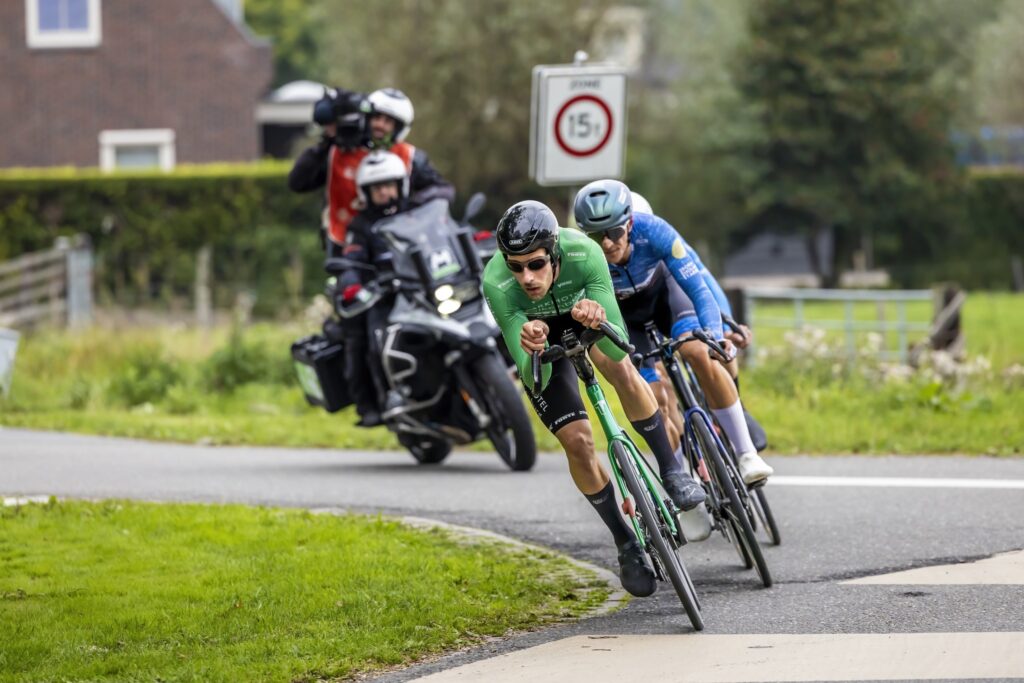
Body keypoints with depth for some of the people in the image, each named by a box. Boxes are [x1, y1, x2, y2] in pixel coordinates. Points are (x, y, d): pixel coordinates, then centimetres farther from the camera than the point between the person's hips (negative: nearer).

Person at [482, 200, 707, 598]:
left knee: (622, 370, -30)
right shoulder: (497, 285, -40)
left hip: (580, 306, 1)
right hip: (535, 328, -1)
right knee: (577, 442, -10)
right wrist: (532, 351, -61)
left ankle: (671, 471, -10)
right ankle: (626, 543, 8)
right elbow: (533, 378, -40)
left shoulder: (583, 253, -39)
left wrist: (599, 321, -62)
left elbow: (618, 346, -41)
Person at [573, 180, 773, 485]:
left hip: (661, 287, 0)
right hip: (620, 313, 0)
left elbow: (698, 288, -35)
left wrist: (716, 336, -51)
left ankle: (746, 454, -17)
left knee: (702, 355, -26)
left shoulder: (652, 231, -36)